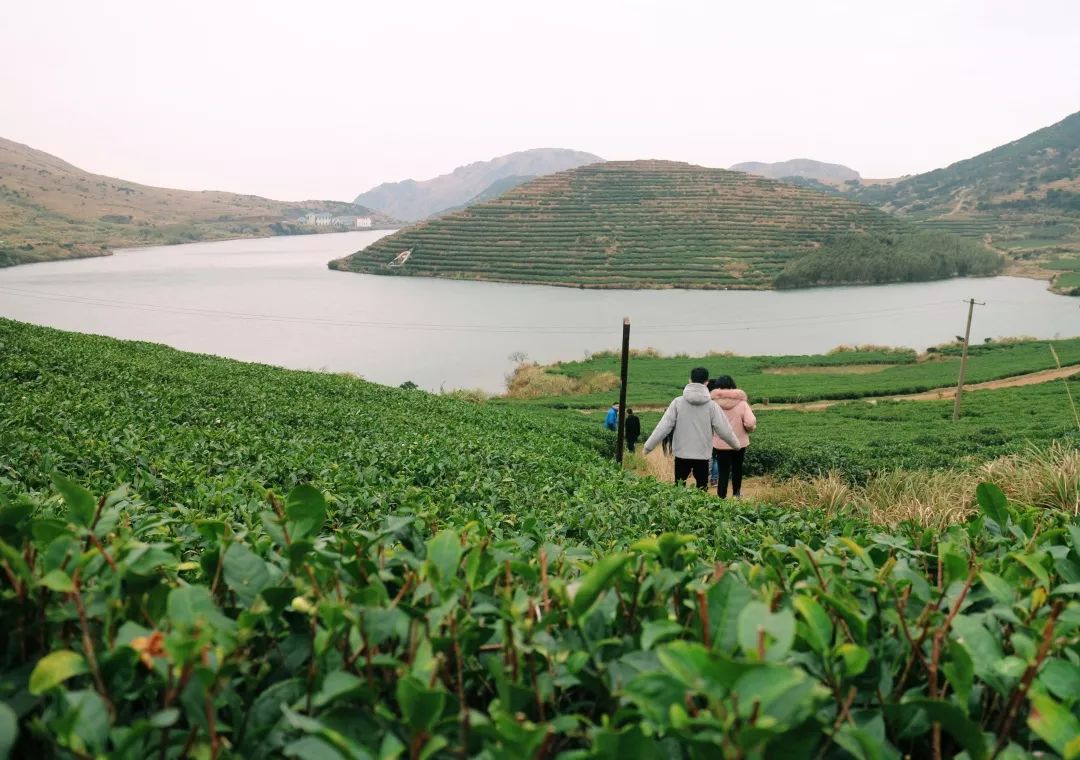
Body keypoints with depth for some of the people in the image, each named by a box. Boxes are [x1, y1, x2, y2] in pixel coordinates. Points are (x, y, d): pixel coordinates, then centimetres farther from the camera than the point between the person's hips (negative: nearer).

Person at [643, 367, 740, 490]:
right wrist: (736, 444, 18)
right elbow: (724, 429, -1)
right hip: (703, 456, 0)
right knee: (702, 490, 9)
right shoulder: (711, 405, -5)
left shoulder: (678, 402, -6)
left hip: (682, 454, 0)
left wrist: (648, 446, -2)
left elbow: (664, 426, -8)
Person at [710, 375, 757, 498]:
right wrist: (751, 428, 4)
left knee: (723, 471, 6)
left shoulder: (713, 403, -13)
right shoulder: (742, 403, -11)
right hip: (739, 442, 2)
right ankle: (737, 493, 38)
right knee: (737, 468, 22)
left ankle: (722, 497, 6)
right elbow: (750, 423, -18)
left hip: (720, 444, -1)